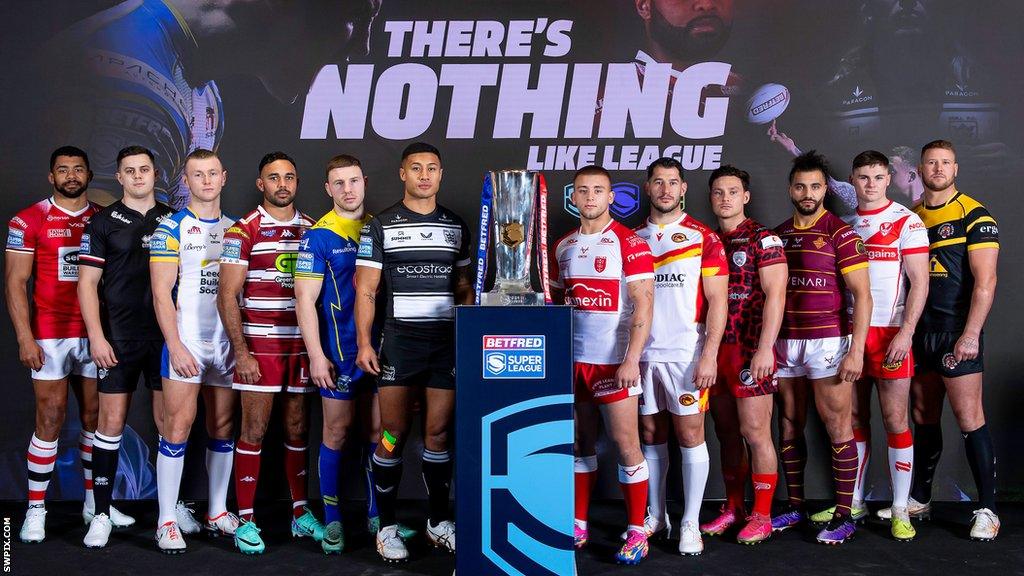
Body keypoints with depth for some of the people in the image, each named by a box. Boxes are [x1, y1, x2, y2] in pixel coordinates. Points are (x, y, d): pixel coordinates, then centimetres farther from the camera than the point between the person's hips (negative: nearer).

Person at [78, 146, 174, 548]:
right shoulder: (103, 222, 3)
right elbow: (88, 282, 0)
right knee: (111, 421, -1)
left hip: (166, 335, 2)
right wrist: (96, 336, -9)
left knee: (168, 419, 5)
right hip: (118, 337, -2)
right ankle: (102, 513, 7)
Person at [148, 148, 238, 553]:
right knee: (178, 426, -5)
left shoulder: (236, 228, 12)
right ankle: (166, 520, 2)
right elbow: (161, 293, -8)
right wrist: (176, 346, -15)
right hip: (185, 343, -4)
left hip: (227, 344, 5)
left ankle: (218, 512, 19)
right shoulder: (171, 228, -2)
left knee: (223, 427, 9)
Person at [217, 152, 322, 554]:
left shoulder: (312, 229, 10)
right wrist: (241, 352, -13)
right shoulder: (243, 231, -3)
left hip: (302, 346, 4)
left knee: (298, 430, 10)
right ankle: (245, 521, 8)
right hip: (260, 347, -4)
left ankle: (301, 513, 20)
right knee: (254, 431, 0)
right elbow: (227, 295, -7)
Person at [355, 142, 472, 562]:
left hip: (448, 342, 3)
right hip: (399, 343, -2)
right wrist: (364, 343, -9)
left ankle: (438, 522, 17)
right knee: (393, 435, 0)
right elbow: (366, 290, 0)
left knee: (439, 433, 6)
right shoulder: (380, 226, 2)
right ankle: (387, 526, 10)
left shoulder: (456, 226, 12)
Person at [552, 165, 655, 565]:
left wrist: (631, 359, -19)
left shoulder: (629, 244, -6)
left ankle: (637, 533, 9)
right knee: (580, 446, 12)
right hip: (572, 361, 5)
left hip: (613, 362, -5)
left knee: (626, 445, -1)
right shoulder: (563, 247, 11)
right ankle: (578, 527, 21)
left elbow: (643, 304, -11)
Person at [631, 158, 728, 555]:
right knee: (651, 435, 10)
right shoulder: (634, 238, 11)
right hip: (643, 353, 4)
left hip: (686, 354, -3)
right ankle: (656, 515, 21)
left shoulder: (704, 238, 0)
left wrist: (709, 354, -13)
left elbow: (717, 300, -4)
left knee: (690, 435, -1)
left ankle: (691, 523, 7)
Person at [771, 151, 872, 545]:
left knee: (837, 427, -2)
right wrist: (767, 345, 8)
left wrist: (856, 349, -14)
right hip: (785, 342, 5)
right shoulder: (778, 235, 11)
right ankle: (795, 507, 21)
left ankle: (843, 516, 6)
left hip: (829, 341, -5)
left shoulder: (840, 233, -4)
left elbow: (862, 295, -7)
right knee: (789, 426, 10)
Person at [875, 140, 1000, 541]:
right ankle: (919, 499, 22)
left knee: (969, 418, -6)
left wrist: (971, 334, -19)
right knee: (924, 418, 12)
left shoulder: (974, 216, -4)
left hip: (957, 332, -6)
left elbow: (985, 280, -11)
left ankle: (987, 509, 2)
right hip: (918, 333, 6)